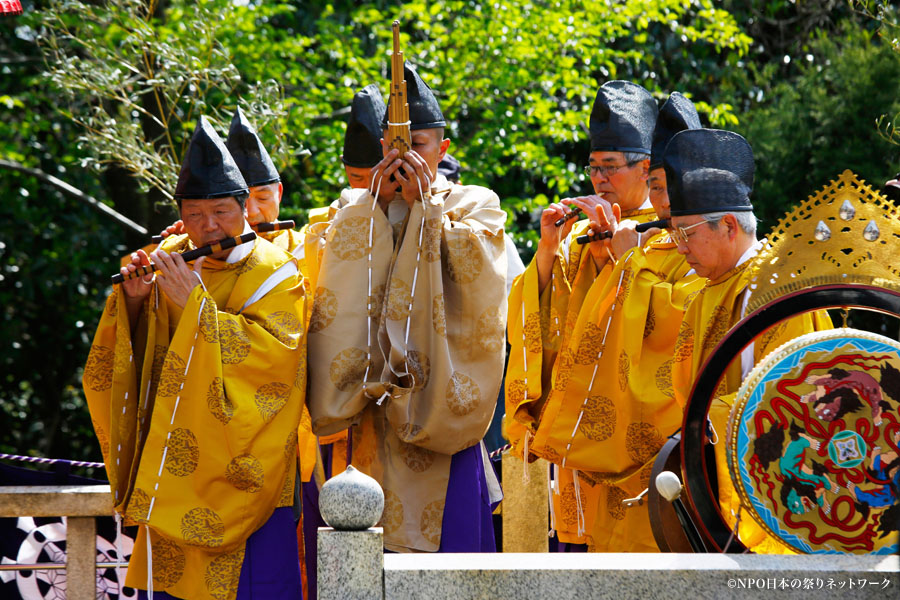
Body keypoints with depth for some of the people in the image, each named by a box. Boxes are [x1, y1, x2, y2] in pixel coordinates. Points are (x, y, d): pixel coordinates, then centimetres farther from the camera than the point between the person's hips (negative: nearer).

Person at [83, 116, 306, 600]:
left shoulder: (273, 273, -3)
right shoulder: (171, 262, 11)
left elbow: (277, 351, -19)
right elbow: (130, 354, 12)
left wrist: (195, 305, -20)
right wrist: (133, 301, -9)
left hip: (244, 476, -4)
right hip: (175, 475, 4)